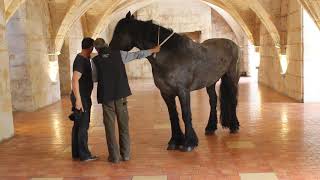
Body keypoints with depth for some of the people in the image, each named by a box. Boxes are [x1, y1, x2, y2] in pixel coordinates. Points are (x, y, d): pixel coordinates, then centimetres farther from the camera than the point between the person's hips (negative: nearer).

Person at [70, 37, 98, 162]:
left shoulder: (84, 58, 11)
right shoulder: (81, 60, -18)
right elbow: (75, 80, -26)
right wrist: (78, 99, -27)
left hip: (82, 97, 10)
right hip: (81, 97, -10)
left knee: (78, 125, 12)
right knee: (83, 126, -5)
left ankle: (76, 153, 19)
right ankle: (84, 155, 0)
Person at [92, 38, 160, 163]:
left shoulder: (95, 60, -1)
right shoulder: (119, 54, 2)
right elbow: (138, 55, 11)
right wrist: (153, 50, 25)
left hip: (106, 97, -1)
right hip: (121, 95, 2)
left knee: (110, 126, 7)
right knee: (123, 125, 12)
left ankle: (114, 156, 9)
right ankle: (125, 154, 17)